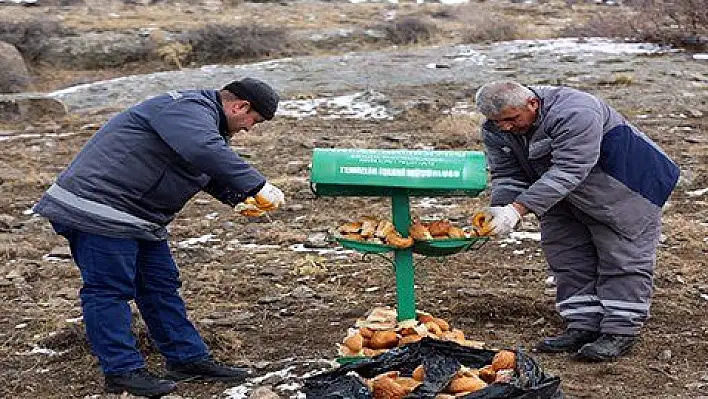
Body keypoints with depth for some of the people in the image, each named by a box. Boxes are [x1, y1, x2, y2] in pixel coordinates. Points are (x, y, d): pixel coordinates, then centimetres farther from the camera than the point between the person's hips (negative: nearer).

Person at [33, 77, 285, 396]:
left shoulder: (204, 118, 18)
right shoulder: (189, 109, -18)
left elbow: (211, 175, 24)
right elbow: (206, 153, -37)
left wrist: (241, 198, 4)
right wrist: (258, 186, -33)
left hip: (139, 218, 11)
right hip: (98, 209, -11)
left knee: (161, 285, 13)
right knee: (110, 289, -6)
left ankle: (188, 359, 19)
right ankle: (122, 370, 0)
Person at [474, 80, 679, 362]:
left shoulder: (574, 114, -35)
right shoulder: (495, 131, -10)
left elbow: (567, 172, -40)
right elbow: (507, 176, -7)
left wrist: (518, 209, -46)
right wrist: (499, 209, -28)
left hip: (620, 188, -7)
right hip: (566, 200, 7)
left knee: (623, 257, -7)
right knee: (568, 259, 6)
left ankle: (621, 331, -3)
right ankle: (582, 326, 13)